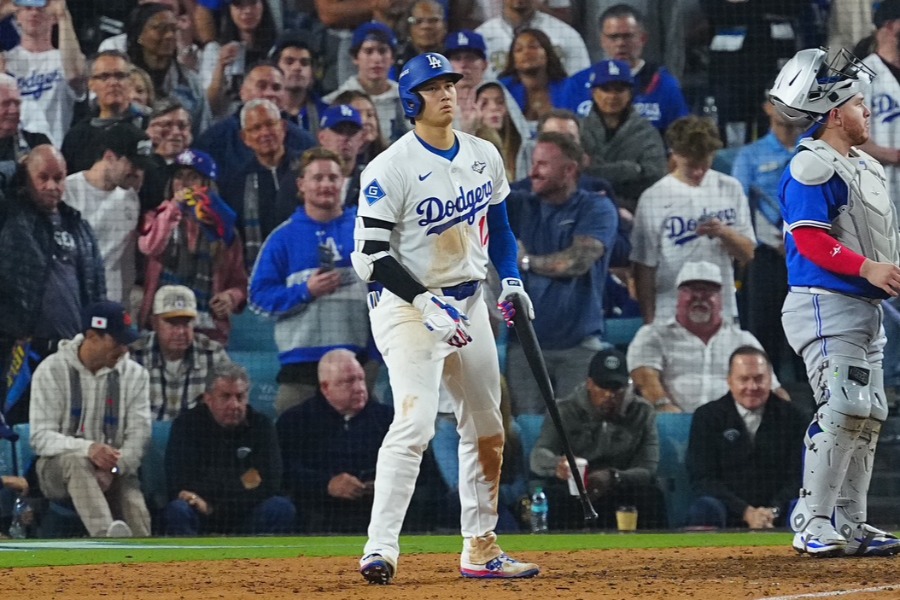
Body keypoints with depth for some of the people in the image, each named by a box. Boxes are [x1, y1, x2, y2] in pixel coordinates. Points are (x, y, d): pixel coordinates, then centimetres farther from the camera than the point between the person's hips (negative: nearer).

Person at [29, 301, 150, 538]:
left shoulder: (135, 374, 6)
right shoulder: (51, 371, -3)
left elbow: (139, 435, -1)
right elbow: (41, 438, -10)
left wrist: (114, 469, -22)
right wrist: (87, 448, -30)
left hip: (117, 471, 3)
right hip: (56, 469, -3)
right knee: (76, 461, -38)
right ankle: (107, 535, -63)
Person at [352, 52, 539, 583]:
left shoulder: (485, 156, 6)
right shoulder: (392, 169, -15)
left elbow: (498, 226, 20)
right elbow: (370, 255, -18)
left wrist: (512, 280, 4)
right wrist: (425, 302, -26)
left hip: (471, 303, 8)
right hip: (409, 306, -7)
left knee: (487, 428, 12)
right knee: (414, 425, -21)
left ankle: (481, 548, 23)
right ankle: (381, 549, -23)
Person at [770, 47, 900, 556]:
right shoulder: (812, 167, -11)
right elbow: (809, 238, -20)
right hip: (826, 304, -10)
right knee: (844, 409, -19)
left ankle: (849, 524, 14)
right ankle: (813, 523, -16)